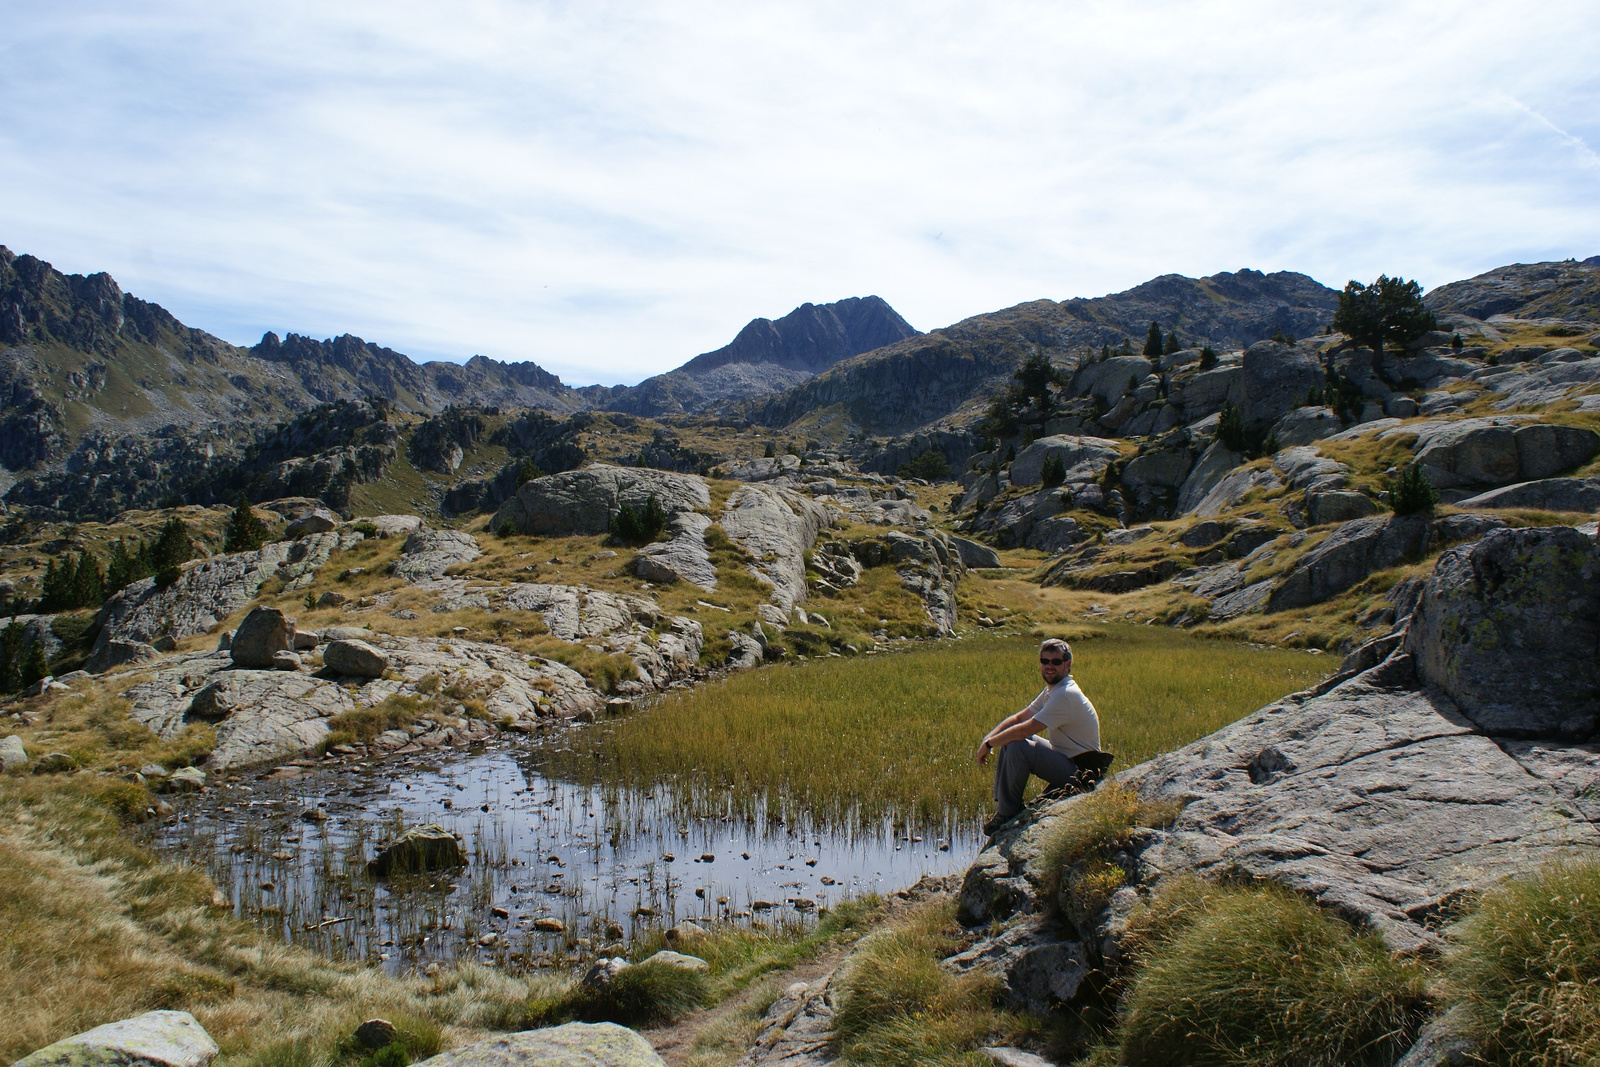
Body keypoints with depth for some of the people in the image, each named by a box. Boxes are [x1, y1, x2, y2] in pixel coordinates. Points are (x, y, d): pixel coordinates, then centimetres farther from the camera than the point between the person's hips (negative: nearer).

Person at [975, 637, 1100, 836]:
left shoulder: (1066, 695, -23)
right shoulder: (1052, 690, 8)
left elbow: (1025, 730, -28)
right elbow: (1020, 717, 12)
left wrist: (989, 744, -15)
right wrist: (989, 738, -4)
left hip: (1078, 770, -10)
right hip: (1063, 757, 10)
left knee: (1017, 746, -26)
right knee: (1007, 739, 9)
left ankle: (1007, 814, -13)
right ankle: (1001, 803, 8)